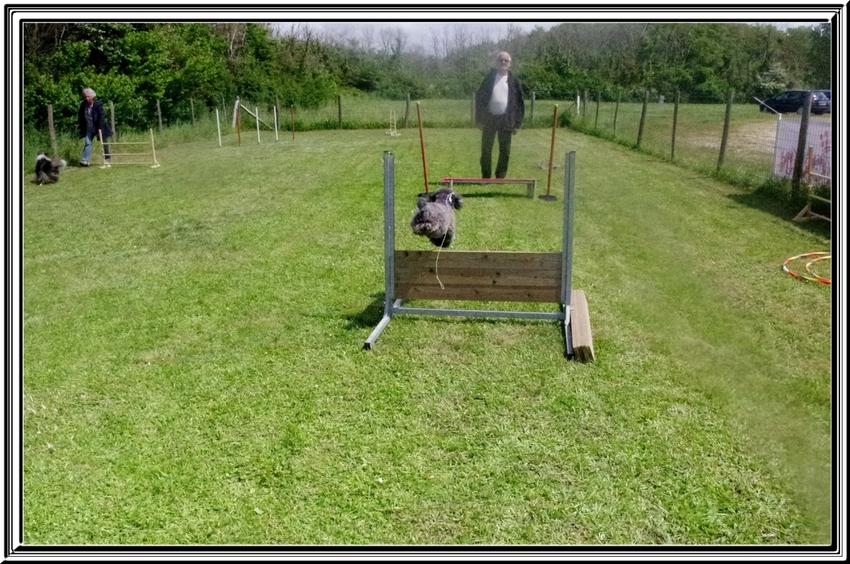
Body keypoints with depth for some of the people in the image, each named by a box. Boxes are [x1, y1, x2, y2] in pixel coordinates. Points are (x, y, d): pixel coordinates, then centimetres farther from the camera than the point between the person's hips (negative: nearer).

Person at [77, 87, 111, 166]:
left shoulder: (98, 104, -14)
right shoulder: (83, 105, -1)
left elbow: (101, 117, -16)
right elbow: (81, 117, 10)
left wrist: (100, 128, -19)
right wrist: (80, 126, 8)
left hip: (98, 127, -3)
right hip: (89, 128, 3)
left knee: (104, 143, 8)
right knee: (87, 143, -6)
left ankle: (107, 159, 22)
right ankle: (85, 160, -12)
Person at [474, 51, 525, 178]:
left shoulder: (513, 81, 4)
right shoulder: (489, 78, 3)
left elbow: (520, 102, 4)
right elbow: (479, 98, 3)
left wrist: (517, 123, -1)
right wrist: (479, 119, -3)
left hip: (506, 120, 0)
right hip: (489, 118, 0)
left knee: (505, 151, 4)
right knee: (486, 149, 3)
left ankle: (500, 177, 13)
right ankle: (485, 177, 11)